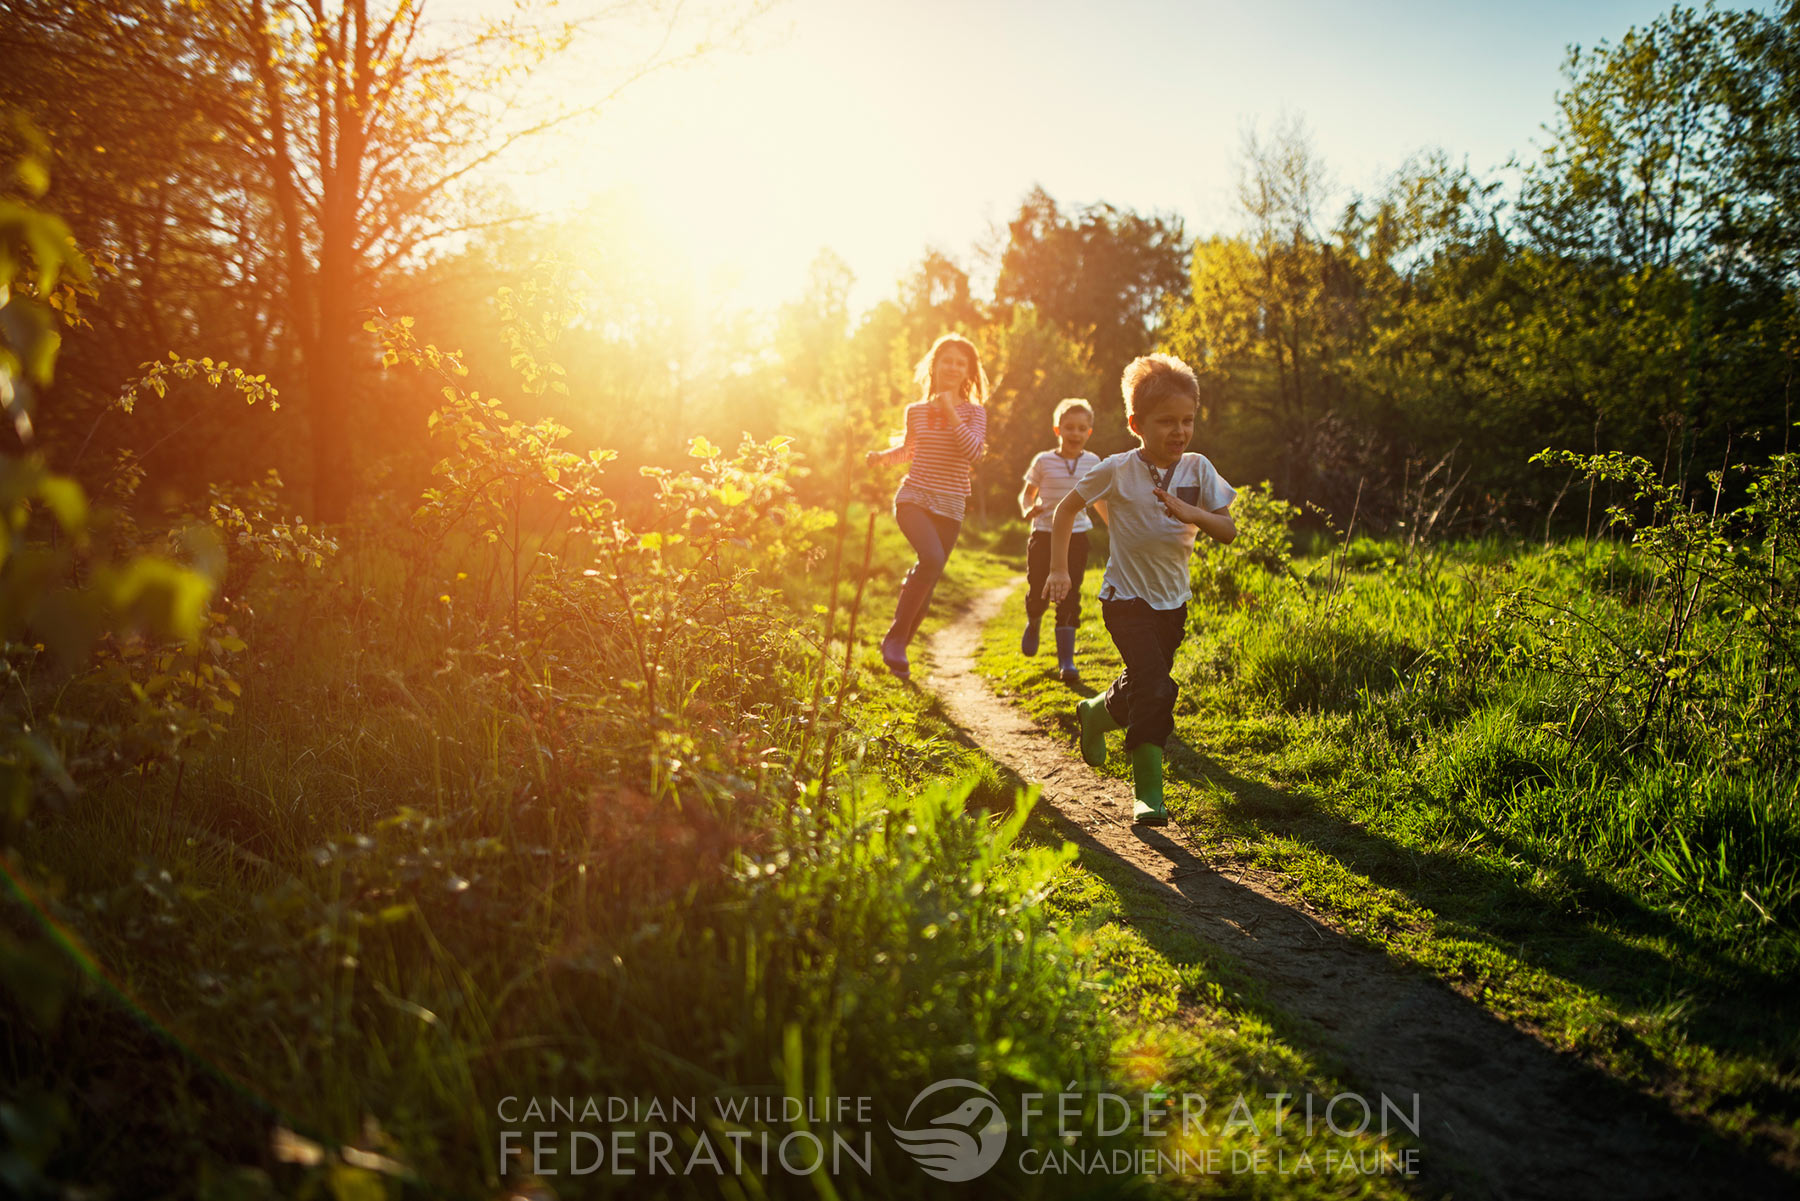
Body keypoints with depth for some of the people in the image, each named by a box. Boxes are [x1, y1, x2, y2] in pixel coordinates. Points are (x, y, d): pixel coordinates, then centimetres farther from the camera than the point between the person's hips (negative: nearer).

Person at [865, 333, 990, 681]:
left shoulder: (974, 411, 2)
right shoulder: (916, 411, 7)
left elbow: (973, 452, -15)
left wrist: (951, 413, -18)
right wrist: (884, 455, 6)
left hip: (949, 508, 1)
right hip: (913, 498, -1)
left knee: (927, 585, 4)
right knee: (932, 558, -29)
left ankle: (897, 650, 23)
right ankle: (895, 637, -17)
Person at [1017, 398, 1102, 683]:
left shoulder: (1093, 462, 2)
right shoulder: (1044, 462, -4)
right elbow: (1027, 493, 5)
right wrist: (1027, 509, -16)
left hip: (1076, 537, 1)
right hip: (1044, 536, -1)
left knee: (1069, 597, -3)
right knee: (1038, 592, 1)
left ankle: (1066, 658, 1)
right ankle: (1033, 623, 38)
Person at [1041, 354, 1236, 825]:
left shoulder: (1198, 470, -6)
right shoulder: (1117, 471, -14)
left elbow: (1228, 531, -10)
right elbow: (1067, 508, -1)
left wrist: (1190, 513, -30)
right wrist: (1058, 569, -5)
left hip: (1173, 601, 5)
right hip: (1126, 598, -5)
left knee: (1143, 686, 17)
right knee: (1155, 689, -18)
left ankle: (1094, 714, 47)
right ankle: (1148, 791, 0)